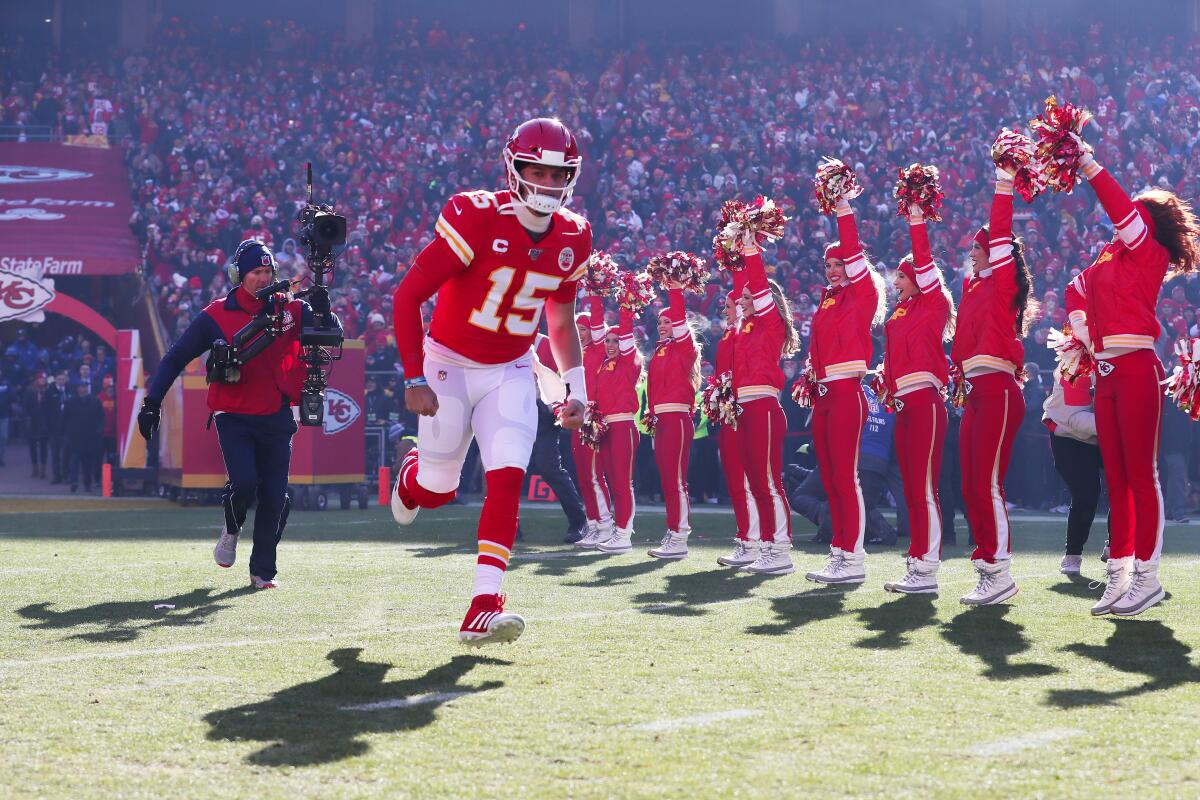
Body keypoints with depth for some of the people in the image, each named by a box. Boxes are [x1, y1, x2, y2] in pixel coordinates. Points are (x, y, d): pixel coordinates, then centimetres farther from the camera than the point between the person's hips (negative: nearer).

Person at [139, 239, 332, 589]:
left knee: (275, 497, 0)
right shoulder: (215, 316, -3)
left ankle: (263, 570, 15)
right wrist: (152, 401, -6)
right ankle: (231, 529, 14)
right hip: (234, 417, -2)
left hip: (276, 417, 2)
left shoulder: (289, 308, 2)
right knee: (244, 483, -20)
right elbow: (176, 357, 1)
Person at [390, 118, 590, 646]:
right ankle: (412, 474, 48)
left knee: (507, 481, -14)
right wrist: (414, 379, -21)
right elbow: (407, 296, -19)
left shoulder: (571, 239, -5)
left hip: (511, 372, 3)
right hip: (450, 365, -3)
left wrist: (576, 390, 4)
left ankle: (483, 610, -16)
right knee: (439, 491, 8)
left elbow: (560, 322, 12)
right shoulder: (477, 219, -24)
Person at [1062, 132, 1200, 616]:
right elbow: (1077, 290, 33)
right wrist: (1081, 329, 18)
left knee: (1141, 474, -7)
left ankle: (1147, 577, -5)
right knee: (1116, 476, 8)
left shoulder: (1148, 252, -4)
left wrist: (1088, 164, -15)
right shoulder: (1109, 257, 17)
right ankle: (1119, 576, 11)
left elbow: (1121, 210, -18)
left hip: (1136, 369, -8)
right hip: (1106, 372, 8)